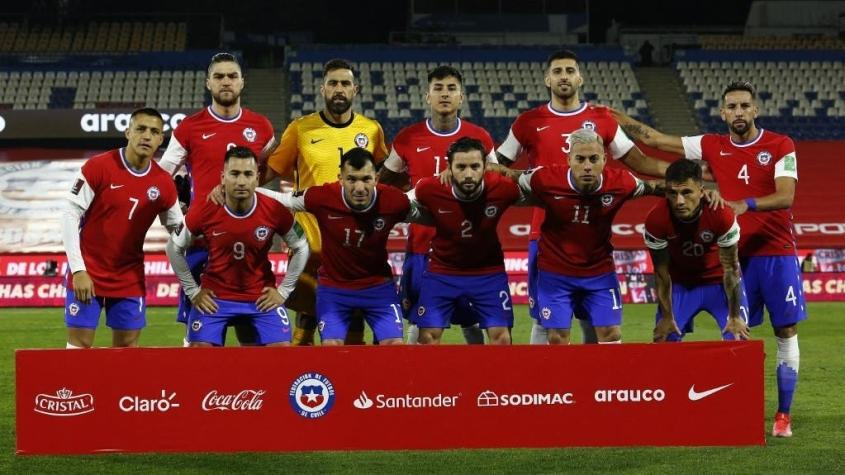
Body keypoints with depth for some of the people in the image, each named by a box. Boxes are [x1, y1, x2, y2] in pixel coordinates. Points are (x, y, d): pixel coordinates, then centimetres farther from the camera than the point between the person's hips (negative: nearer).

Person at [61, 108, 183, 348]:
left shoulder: (164, 184, 0)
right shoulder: (98, 167, -11)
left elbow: (178, 229, 11)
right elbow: (70, 215, -11)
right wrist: (78, 270, -16)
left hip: (130, 280, 4)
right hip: (87, 274, -3)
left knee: (128, 346, 4)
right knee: (80, 344, -3)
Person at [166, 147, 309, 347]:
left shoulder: (275, 211, -14)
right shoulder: (203, 211, -15)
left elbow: (301, 248, 3)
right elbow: (175, 248, 1)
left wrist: (284, 290, 0)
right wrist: (192, 291, 0)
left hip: (262, 298, 1)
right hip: (214, 298, 0)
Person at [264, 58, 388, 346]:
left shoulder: (371, 130, 6)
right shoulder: (300, 129, 0)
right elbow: (268, 171, 2)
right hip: (311, 242, -2)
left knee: (354, 324, 6)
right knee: (304, 323, 2)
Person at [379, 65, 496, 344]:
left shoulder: (479, 138, 1)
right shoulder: (408, 139, 1)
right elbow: (383, 184, 14)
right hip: (421, 246, 0)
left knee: (473, 323, 6)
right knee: (418, 325, 4)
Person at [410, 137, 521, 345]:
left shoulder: (502, 188, -24)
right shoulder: (429, 190, -24)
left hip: (489, 272, 0)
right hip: (442, 272, 0)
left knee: (501, 337, -2)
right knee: (428, 336, 1)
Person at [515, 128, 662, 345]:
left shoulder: (620, 183, -17)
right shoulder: (545, 179, -23)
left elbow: (648, 187, 4)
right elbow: (516, 181, -2)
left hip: (600, 272, 1)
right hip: (555, 272, -1)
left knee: (611, 336, 0)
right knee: (557, 338, 1)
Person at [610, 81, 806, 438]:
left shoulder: (780, 146, -4)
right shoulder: (712, 146, 4)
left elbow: (785, 196, -16)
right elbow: (654, 139, 9)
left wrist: (746, 204, -31)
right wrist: (613, 117, 8)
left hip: (777, 253, -2)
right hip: (737, 255, 2)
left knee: (786, 331, -1)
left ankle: (783, 415, 5)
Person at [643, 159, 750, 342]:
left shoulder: (721, 215, -31)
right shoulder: (656, 220, -28)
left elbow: (730, 269, -19)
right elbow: (661, 273, -14)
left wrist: (734, 317, -13)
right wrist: (667, 318, -9)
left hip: (719, 281, -1)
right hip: (680, 283, 1)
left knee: (738, 339, -11)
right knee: (664, 339, -7)